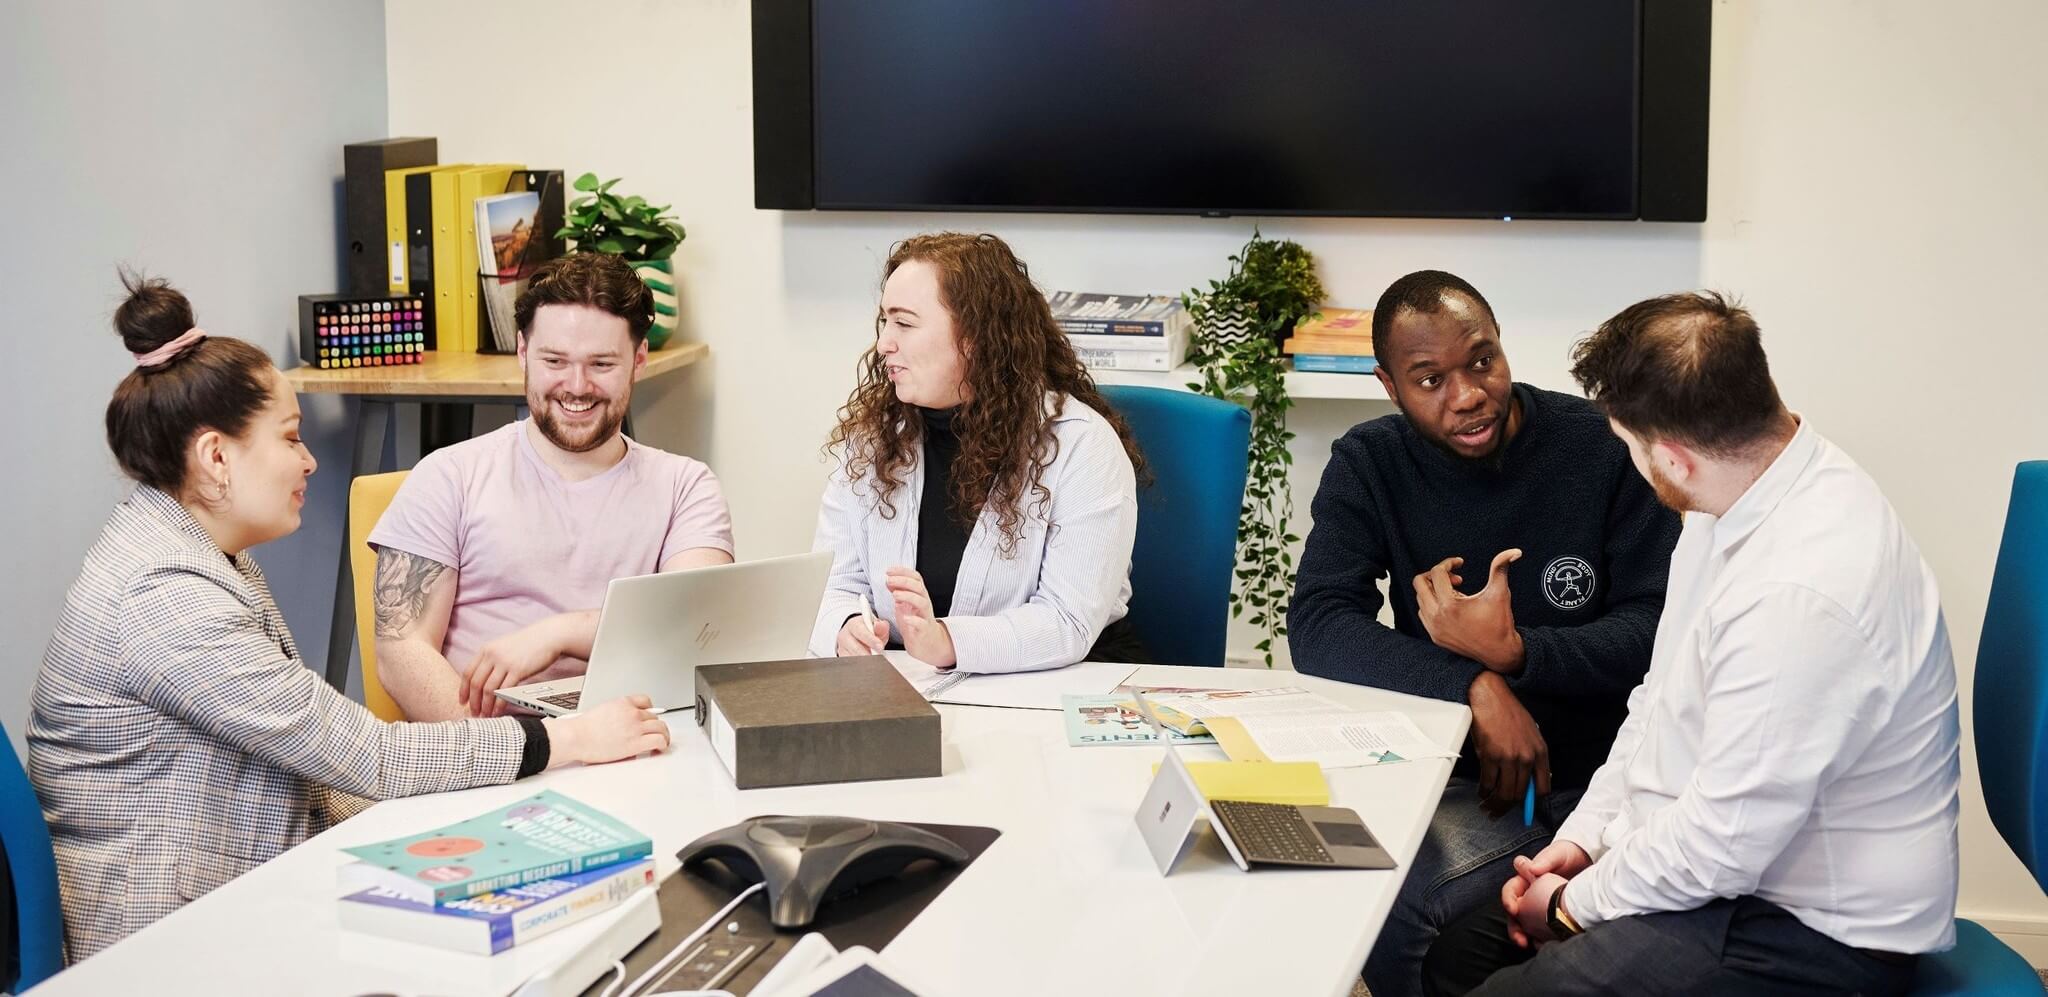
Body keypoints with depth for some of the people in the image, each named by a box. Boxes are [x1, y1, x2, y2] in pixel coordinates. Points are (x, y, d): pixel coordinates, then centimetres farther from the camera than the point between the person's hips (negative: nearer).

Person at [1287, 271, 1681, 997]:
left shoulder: (1606, 446, -7)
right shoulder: (1369, 466, 0)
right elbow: (1318, 628, -13)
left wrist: (1518, 652, -22)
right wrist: (1475, 687, -26)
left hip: (1614, 772, -2)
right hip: (1462, 775, 2)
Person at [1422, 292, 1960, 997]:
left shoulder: (1802, 594, -31)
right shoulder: (1736, 504, 1)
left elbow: (1722, 844, -25)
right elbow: (1663, 698, 13)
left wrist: (1573, 905, -11)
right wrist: (1583, 836, 5)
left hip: (1819, 933, -9)